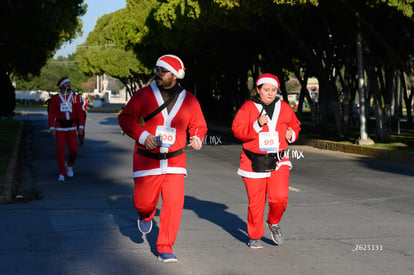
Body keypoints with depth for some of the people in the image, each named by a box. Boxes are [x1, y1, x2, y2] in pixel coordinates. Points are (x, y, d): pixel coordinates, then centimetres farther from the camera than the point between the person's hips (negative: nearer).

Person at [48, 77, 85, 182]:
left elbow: (79, 112, 3)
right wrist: (51, 127, -7)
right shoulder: (55, 98, 2)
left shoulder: (75, 97, 4)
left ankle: (70, 166, 27)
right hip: (60, 128, -1)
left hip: (72, 127, 1)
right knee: (60, 151, -3)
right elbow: (51, 113, 1)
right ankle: (62, 173, 7)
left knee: (73, 150, -3)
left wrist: (81, 126, -4)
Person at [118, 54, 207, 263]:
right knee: (144, 202, 2)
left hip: (175, 161, 1)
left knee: (174, 203, -9)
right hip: (147, 159, -1)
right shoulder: (144, 94, -3)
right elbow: (125, 118, 0)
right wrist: (142, 135, -14)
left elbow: (199, 125, 14)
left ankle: (165, 248, 4)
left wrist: (197, 139, -8)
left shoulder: (189, 100, 2)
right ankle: (145, 216, 42)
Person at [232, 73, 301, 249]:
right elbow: (237, 130, -10)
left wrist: (292, 134, 1)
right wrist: (257, 125, -23)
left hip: (278, 161, 2)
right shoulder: (248, 107, -2)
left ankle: (274, 223, 19)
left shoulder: (284, 108, 8)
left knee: (280, 197, -12)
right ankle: (254, 237, 20)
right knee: (256, 201, 3)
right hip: (254, 162, -2)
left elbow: (295, 124, 23)